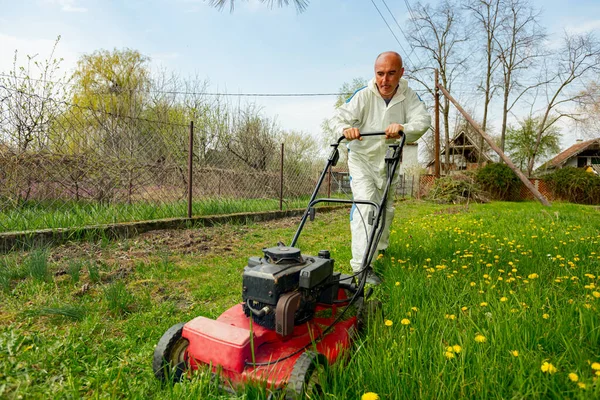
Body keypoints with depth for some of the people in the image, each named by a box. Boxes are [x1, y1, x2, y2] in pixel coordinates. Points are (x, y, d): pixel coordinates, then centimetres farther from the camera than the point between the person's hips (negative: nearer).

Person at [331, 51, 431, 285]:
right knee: (365, 207, -21)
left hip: (389, 163, 4)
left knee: (386, 209, 19)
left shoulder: (408, 96, -9)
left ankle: (380, 245, 47)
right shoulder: (364, 95, -17)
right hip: (362, 160, -4)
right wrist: (346, 128, -45)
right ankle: (362, 266, -21)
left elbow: (423, 120, -22)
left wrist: (403, 128, -45)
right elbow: (340, 117, -21)